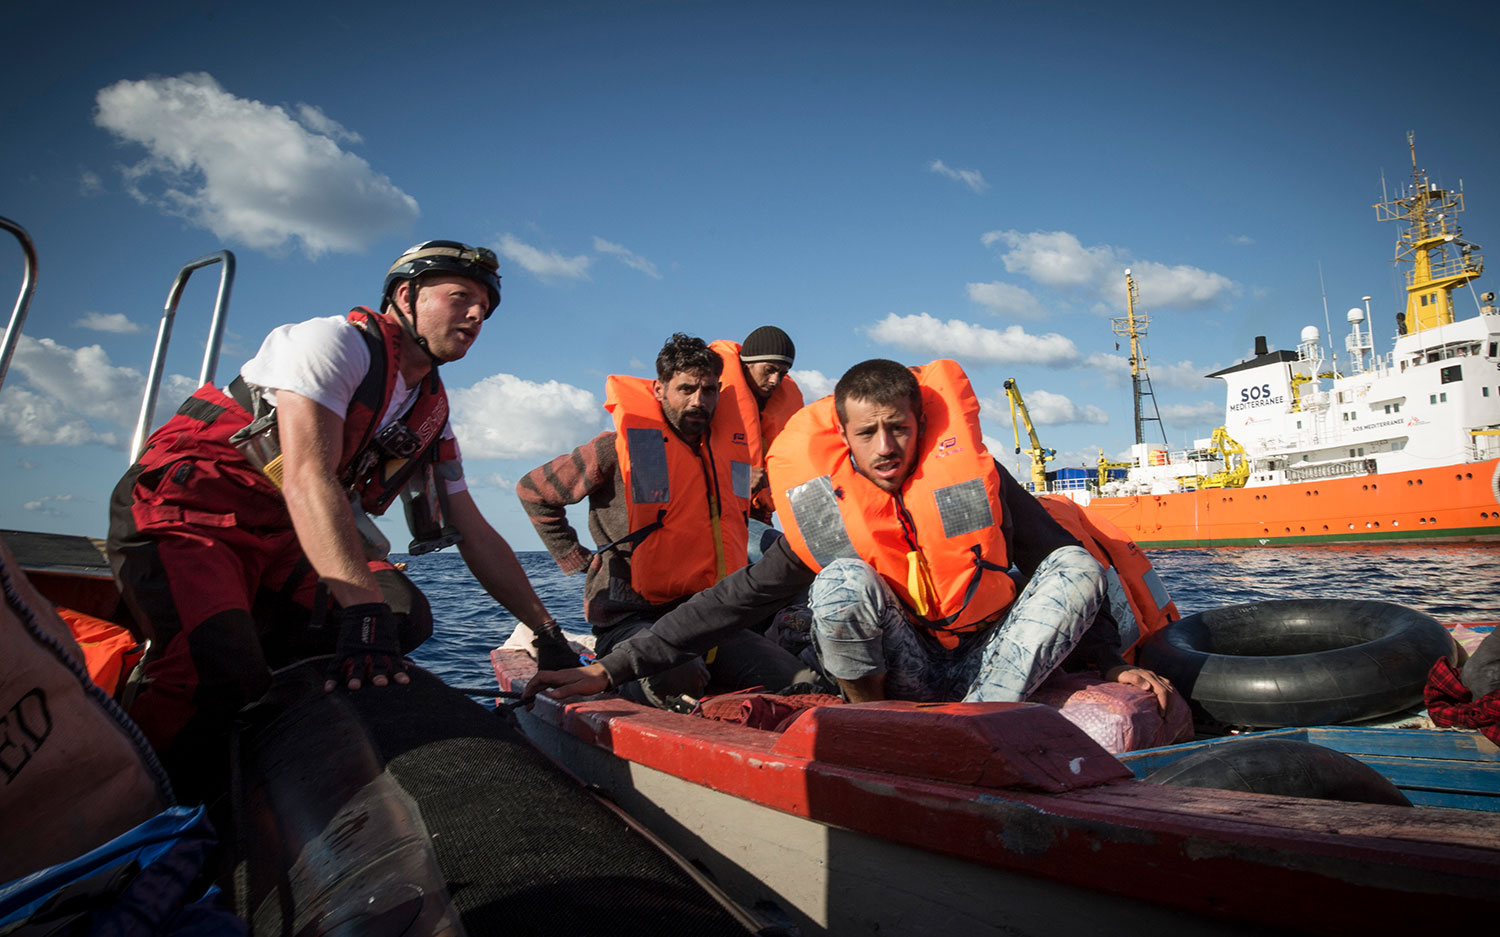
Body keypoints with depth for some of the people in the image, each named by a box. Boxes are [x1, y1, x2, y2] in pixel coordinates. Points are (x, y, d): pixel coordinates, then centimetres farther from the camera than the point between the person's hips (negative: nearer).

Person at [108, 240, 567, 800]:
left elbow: (475, 535, 12)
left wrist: (546, 630, 9)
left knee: (405, 617, -15)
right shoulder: (336, 342, -12)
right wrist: (362, 606, -39)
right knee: (219, 681, -30)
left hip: (282, 543, 7)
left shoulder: (433, 414, 10)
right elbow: (307, 477, -27)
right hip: (187, 516, -7)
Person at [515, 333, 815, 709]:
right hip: (632, 620, -4)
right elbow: (533, 490, 7)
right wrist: (576, 561, 3)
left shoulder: (733, 444, 11)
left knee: (801, 682, -14)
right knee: (679, 681, -36)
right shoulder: (619, 447, -4)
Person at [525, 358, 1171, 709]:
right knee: (842, 577, -30)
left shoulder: (973, 476, -10)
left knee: (1077, 566, -20)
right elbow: (731, 601, -13)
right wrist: (611, 670, -18)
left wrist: (1113, 664, -5)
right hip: (901, 674, -2)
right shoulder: (825, 512, -12)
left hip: (989, 663, 3)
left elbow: (1062, 565, 0)